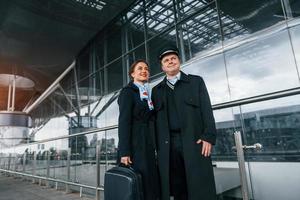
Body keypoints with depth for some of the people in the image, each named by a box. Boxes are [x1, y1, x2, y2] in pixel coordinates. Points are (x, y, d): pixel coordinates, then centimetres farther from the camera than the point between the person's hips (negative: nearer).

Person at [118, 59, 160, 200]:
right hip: (135, 145, -7)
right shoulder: (127, 91, -3)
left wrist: (155, 148, 12)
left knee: (151, 185, 9)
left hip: (149, 146, 7)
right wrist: (124, 152, -19)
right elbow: (124, 121, -13)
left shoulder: (148, 94, 19)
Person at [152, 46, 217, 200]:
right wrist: (157, 145, 4)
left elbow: (207, 110, 3)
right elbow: (155, 118, 12)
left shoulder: (196, 81, 12)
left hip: (194, 141, -1)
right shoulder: (156, 90, 17)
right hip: (167, 144, 2)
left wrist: (209, 136, -9)